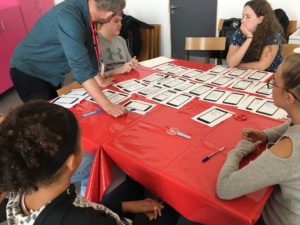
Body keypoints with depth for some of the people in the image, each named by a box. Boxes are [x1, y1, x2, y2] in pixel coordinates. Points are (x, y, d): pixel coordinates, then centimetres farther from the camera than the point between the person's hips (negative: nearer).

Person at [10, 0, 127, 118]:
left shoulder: (86, 12, -7)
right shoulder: (68, 16, -32)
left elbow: (89, 49, 5)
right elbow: (79, 63, -37)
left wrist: (100, 81, 9)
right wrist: (107, 105, -38)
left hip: (50, 72, 8)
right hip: (28, 71, -8)